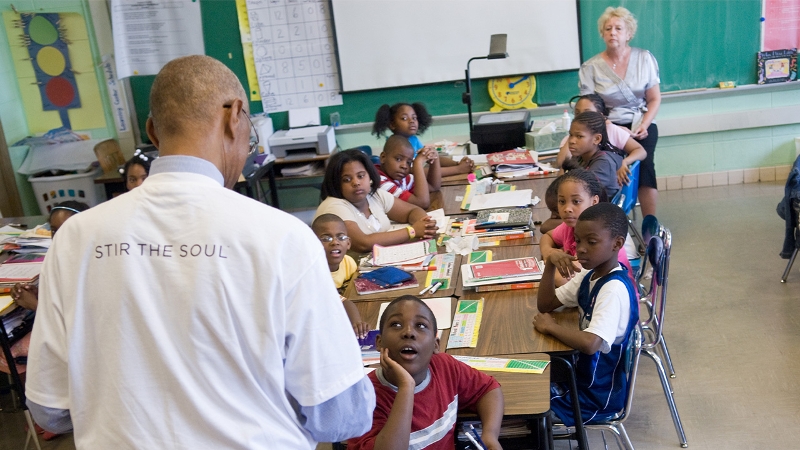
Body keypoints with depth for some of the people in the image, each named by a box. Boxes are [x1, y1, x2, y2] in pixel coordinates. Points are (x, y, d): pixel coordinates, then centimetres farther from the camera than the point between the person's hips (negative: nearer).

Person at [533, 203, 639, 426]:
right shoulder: (590, 275, 0)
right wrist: (550, 264, -10)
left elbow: (590, 343, -39)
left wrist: (551, 327, -23)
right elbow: (545, 304, 4)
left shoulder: (615, 288, -28)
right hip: (584, 373, 8)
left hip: (598, 395, -8)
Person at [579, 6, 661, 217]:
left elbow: (654, 99, 5)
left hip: (641, 123, 1)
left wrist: (643, 126, -11)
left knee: (644, 162, -28)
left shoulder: (645, 59, 4)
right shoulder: (591, 67, 1)